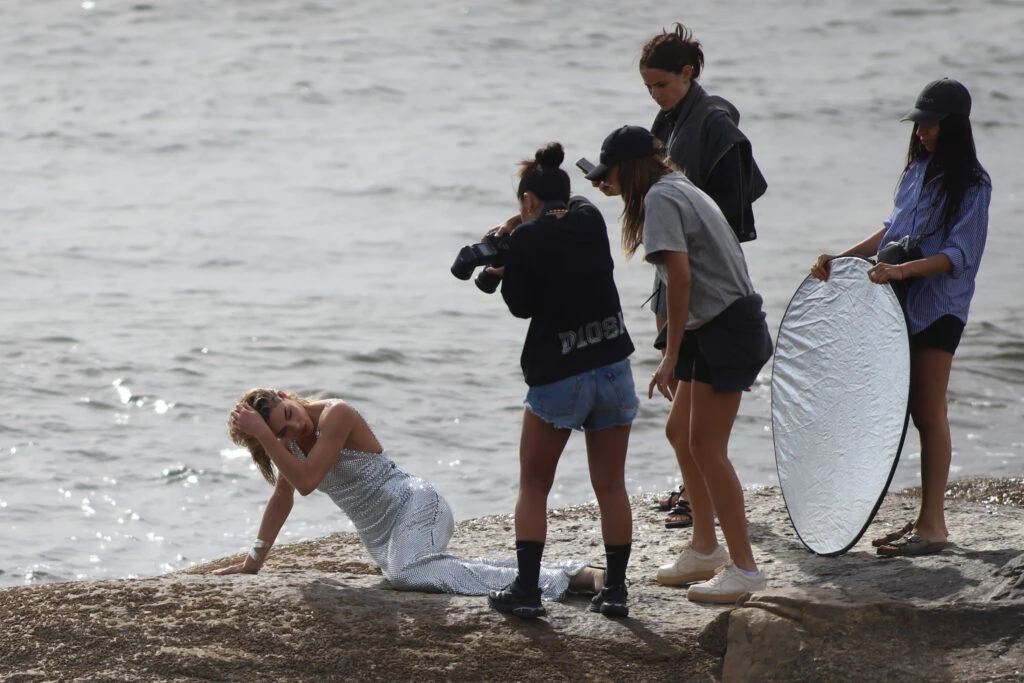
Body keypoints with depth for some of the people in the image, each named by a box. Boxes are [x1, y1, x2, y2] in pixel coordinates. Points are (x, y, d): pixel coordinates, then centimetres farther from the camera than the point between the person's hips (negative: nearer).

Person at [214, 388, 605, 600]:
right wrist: (252, 562, 20)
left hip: (414, 507, -9)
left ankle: (550, 581, -41)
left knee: (406, 573, -36)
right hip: (379, 538, 9)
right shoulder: (290, 442, 8)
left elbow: (305, 481, -23)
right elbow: (283, 496, 20)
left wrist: (262, 434, -24)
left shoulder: (334, 415, -15)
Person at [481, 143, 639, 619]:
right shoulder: (590, 219, 3)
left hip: (558, 378, -4)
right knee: (611, 485, 11)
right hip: (613, 369, 4)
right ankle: (615, 589, 11)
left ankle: (526, 589, 4)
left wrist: (504, 263, 8)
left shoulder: (528, 240, -11)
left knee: (533, 486, 9)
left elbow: (521, 306, -6)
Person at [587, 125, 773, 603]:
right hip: (717, 330, 10)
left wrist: (671, 355, -21)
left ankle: (743, 566, -7)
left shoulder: (660, 198, -12)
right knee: (680, 431, 17)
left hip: (725, 329, -10)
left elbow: (680, 276, -21)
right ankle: (705, 547, 26)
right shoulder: (681, 189, 18)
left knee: (706, 446, -9)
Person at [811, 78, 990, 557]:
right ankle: (926, 519, 15)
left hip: (938, 309, -7)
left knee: (929, 413, -6)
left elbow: (957, 254, -17)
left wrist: (902, 270, -28)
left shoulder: (972, 185, -10)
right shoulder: (917, 170, 13)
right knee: (918, 412, 9)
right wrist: (844, 257, 11)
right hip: (901, 303, 7)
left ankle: (933, 526, -4)